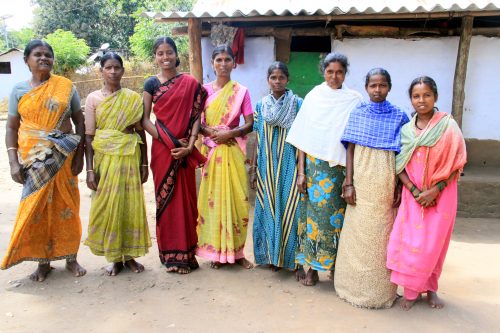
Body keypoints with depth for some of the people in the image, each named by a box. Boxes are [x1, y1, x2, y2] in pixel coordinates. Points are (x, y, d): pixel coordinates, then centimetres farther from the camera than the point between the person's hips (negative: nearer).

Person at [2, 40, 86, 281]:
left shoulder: (66, 86, 2)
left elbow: (79, 122, 4)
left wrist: (79, 155, -5)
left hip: (63, 156, 0)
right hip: (33, 157, 1)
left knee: (66, 206, 5)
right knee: (36, 207, 4)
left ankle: (70, 257, 19)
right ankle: (43, 260, 18)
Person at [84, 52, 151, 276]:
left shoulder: (134, 98, 4)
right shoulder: (93, 98, 1)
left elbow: (141, 132, 7)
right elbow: (88, 136, -1)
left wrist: (144, 164, 4)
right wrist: (90, 169, -7)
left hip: (130, 157, 1)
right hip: (105, 157, -1)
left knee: (131, 205, 5)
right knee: (107, 206, 3)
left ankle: (129, 255, 19)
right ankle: (114, 258, 18)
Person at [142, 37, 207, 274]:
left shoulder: (191, 84, 3)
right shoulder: (151, 84, 4)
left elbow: (196, 117, 0)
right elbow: (144, 120, 0)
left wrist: (189, 146, -13)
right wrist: (170, 142, -10)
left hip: (184, 152, 0)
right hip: (161, 150, 0)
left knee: (186, 199, 5)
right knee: (165, 200, 5)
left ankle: (186, 253, 18)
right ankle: (170, 254, 18)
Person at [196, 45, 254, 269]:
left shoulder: (241, 91, 3)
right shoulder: (204, 90, 6)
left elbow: (249, 124, -1)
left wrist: (229, 133, -14)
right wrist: (209, 131, -14)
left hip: (233, 151, -1)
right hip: (211, 150, 1)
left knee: (236, 198, 1)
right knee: (213, 198, 3)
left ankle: (236, 251, 14)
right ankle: (216, 251, 15)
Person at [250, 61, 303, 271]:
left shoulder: (298, 104, 0)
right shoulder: (260, 106, 7)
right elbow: (258, 141, 9)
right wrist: (253, 169, 6)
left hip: (289, 166, -2)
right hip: (267, 166, 3)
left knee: (289, 207, 1)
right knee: (268, 208, 7)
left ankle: (289, 256, 14)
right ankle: (271, 256, 21)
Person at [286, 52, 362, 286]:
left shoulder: (354, 100, 4)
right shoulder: (313, 97, 5)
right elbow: (303, 138, 4)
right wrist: (301, 171, -2)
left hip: (343, 167, 0)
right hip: (315, 165, 0)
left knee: (339, 215, 3)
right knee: (314, 212, 1)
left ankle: (337, 264, 18)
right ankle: (310, 266, 13)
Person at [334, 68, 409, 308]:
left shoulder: (399, 117, 3)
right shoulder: (357, 114, 4)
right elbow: (350, 150, 2)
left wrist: (399, 188, -2)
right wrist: (348, 184, -5)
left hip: (386, 185, 0)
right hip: (361, 183, 0)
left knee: (381, 236, 6)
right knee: (357, 234, 6)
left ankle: (380, 290, 22)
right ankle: (355, 287, 21)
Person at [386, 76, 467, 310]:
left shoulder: (448, 126, -5)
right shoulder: (406, 129, 3)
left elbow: (456, 164, -7)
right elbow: (399, 166, 1)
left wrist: (434, 190, -16)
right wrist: (415, 191, -12)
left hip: (440, 195, -2)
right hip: (413, 195, 2)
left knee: (434, 243, 6)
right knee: (410, 242, 2)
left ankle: (430, 288, 27)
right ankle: (411, 290, 17)